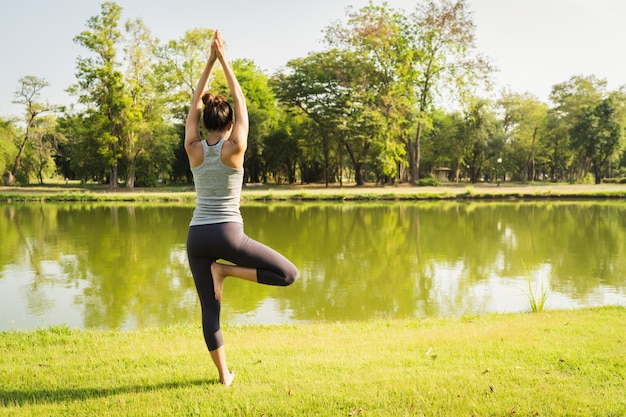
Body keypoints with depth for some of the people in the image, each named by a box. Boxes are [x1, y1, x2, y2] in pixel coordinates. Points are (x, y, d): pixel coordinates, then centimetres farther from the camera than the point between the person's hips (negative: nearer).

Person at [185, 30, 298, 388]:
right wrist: (224, 60, 7)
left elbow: (195, 103, 12)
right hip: (228, 234, -5)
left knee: (210, 310, 12)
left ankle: (224, 375, 16)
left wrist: (210, 61, 12)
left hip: (197, 236, 5)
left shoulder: (194, 150, 2)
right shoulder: (234, 149, -7)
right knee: (289, 274, 3)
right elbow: (241, 103, 2)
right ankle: (225, 271, -6)